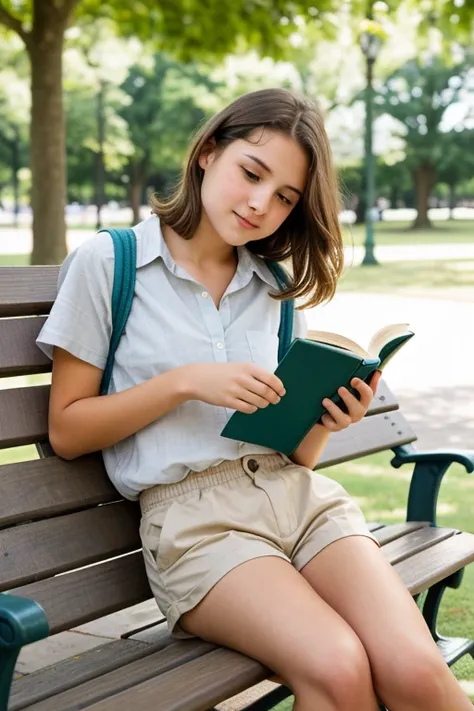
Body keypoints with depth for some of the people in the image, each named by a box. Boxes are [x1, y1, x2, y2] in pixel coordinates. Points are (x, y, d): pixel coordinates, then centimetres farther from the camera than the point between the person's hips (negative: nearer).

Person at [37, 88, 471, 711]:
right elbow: (67, 432, 1)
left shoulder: (278, 289, 17)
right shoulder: (107, 263, 3)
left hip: (300, 495, 4)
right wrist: (185, 382, -11)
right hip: (190, 513, -4)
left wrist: (327, 422, -5)